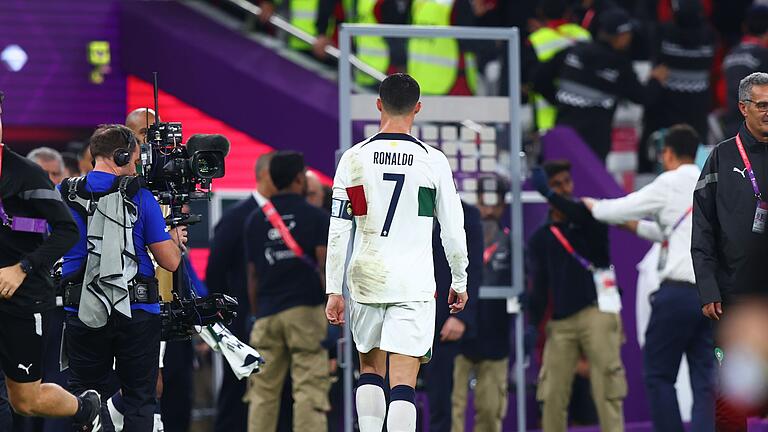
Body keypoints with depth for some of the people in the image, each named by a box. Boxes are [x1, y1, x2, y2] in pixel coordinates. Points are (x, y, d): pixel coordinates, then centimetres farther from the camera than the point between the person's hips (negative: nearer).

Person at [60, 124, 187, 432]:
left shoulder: (65, 196, 2)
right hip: (137, 312, -2)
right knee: (139, 398, 7)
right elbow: (170, 261, -5)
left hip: (82, 312, 2)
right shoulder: (140, 198, -6)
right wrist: (176, 240, 17)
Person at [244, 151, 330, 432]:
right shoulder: (317, 218, -1)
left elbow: (252, 274, 13)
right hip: (305, 309, -4)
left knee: (263, 392, 5)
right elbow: (326, 268, -7)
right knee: (309, 387, -7)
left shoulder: (255, 220, 11)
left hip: (266, 313, 4)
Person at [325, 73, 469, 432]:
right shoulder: (433, 161, -3)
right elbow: (453, 230, 1)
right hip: (414, 287, -2)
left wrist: (333, 291, 5)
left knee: (370, 370, 20)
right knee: (402, 385, -5)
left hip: (366, 280, 2)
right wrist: (459, 282, 15)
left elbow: (338, 232, -1)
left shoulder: (354, 158, 0)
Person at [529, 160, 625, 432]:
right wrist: (532, 323, -2)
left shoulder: (589, 218, 6)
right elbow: (539, 285, 10)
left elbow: (594, 217, -20)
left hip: (596, 312, -3)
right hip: (560, 321, 3)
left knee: (607, 390, -10)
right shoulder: (540, 238, 14)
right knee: (552, 395, -1)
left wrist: (549, 194, -27)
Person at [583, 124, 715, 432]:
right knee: (705, 378, 3)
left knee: (659, 374, 5)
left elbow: (620, 209, 6)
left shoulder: (670, 184, -3)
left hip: (679, 291, -6)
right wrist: (635, 226, 37)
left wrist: (593, 207, 26)